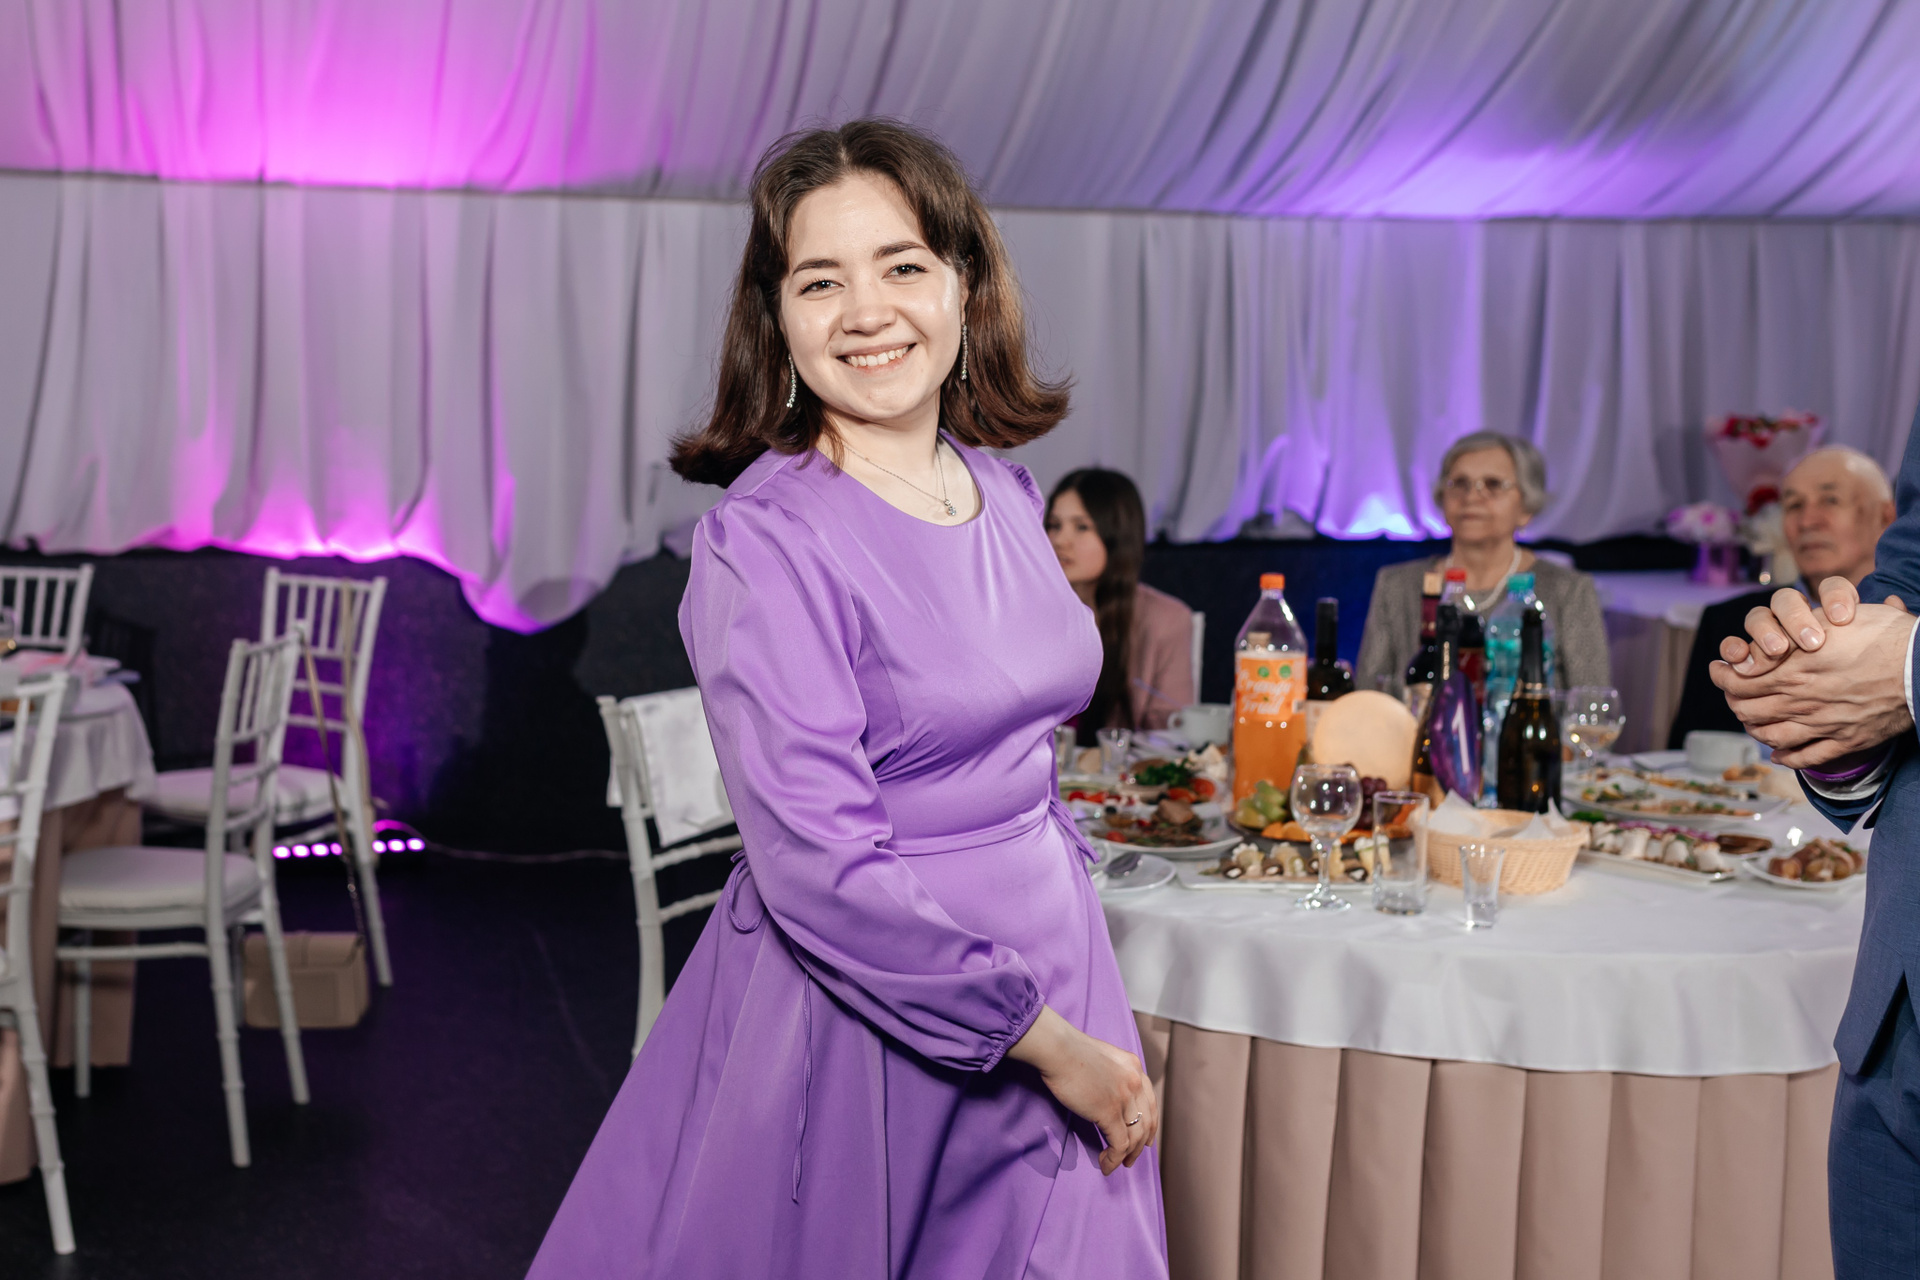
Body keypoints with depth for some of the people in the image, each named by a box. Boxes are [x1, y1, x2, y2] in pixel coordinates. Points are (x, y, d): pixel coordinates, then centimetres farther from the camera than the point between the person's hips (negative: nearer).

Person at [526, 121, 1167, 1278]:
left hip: (1047, 956, 7)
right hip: (861, 1008, -6)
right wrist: (1048, 1040, -17)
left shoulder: (1004, 493, 5)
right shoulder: (766, 541, -17)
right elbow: (821, 865, -22)